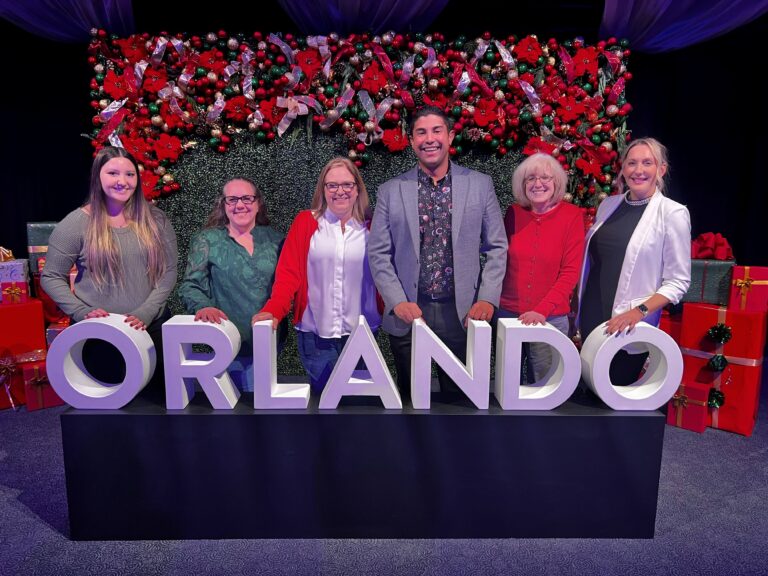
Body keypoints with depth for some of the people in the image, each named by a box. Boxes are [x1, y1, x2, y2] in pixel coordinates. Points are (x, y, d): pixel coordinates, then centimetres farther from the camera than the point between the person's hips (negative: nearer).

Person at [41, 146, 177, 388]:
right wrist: (83, 312, -12)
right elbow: (51, 277, 1)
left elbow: (168, 272, -1)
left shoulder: (155, 219, 2)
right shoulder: (77, 223, -3)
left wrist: (145, 313, -11)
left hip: (153, 325, 2)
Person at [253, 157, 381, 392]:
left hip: (362, 334, 1)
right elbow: (288, 272, -5)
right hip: (315, 335, -1)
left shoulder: (371, 228, 4)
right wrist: (273, 311, -18)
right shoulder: (305, 222, 1)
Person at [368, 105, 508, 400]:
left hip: (462, 314, 0)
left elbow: (497, 248, 5)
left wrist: (488, 299, -6)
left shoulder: (480, 184, 4)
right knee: (411, 398, 14)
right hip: (408, 316, 0)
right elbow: (378, 254, 2)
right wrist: (398, 302, -9)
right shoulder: (390, 191, 4)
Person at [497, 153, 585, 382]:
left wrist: (542, 310, -16)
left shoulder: (572, 216, -4)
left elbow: (570, 272, -6)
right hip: (508, 314, 2)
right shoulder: (514, 213, 3)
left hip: (550, 318, -2)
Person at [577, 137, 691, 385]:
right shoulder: (608, 205, 7)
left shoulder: (673, 213, -7)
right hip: (591, 318, 5)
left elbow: (678, 281, -7)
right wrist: (579, 310, 12)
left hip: (627, 325, -4)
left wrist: (640, 311, -20)